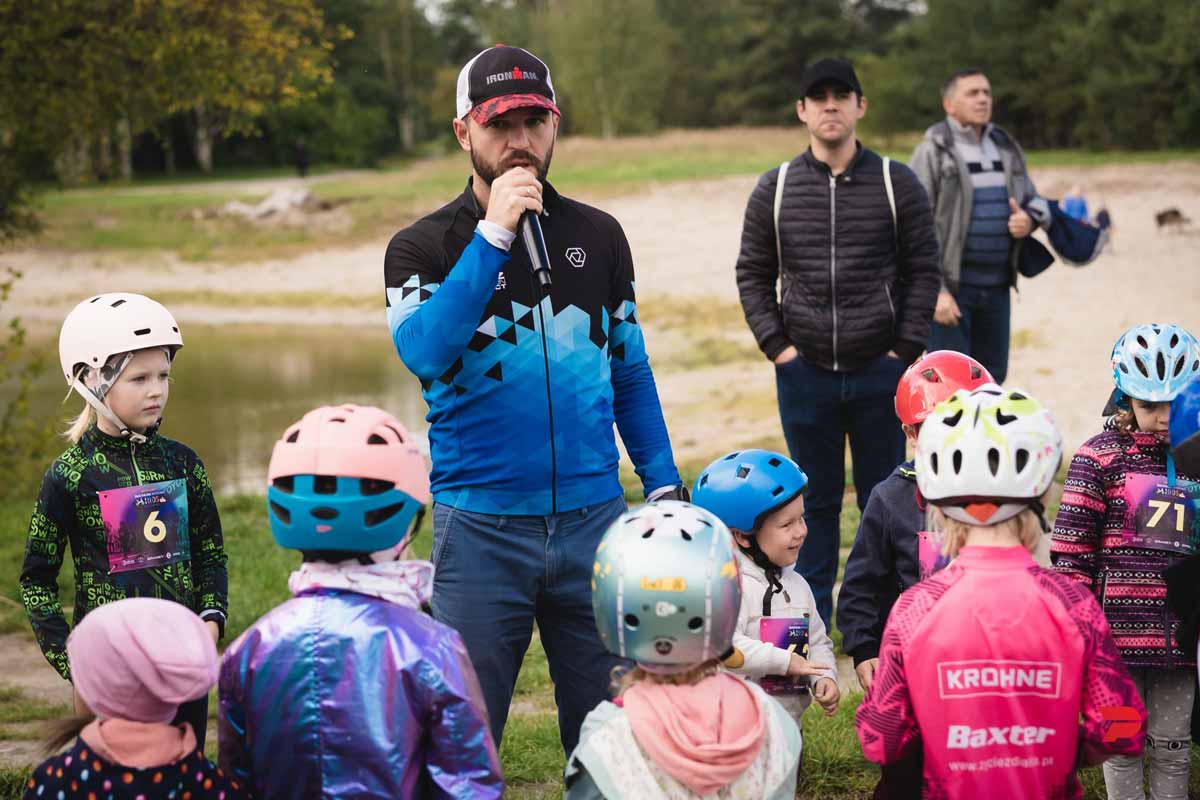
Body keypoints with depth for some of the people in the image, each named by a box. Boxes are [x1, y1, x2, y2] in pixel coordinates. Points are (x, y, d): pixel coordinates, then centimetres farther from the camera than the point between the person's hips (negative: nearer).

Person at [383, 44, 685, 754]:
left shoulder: (598, 236, 9)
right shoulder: (423, 247, -1)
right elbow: (422, 351, -20)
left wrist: (665, 485, 9)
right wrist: (494, 236, -22)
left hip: (594, 515, 3)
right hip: (481, 527, -3)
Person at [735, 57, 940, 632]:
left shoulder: (897, 185, 1)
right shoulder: (774, 190, 4)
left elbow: (923, 271, 3)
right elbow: (753, 275, 8)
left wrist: (906, 348, -5)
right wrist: (775, 345, -2)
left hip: (880, 371, -1)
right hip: (805, 372, 1)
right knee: (814, 499, 9)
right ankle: (810, 623, 18)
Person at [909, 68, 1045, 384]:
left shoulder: (1007, 150, 13)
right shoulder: (933, 151, -7)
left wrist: (1028, 221, -2)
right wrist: (934, 289, -18)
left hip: (997, 286, 6)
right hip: (950, 286, -6)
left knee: (992, 376, 11)